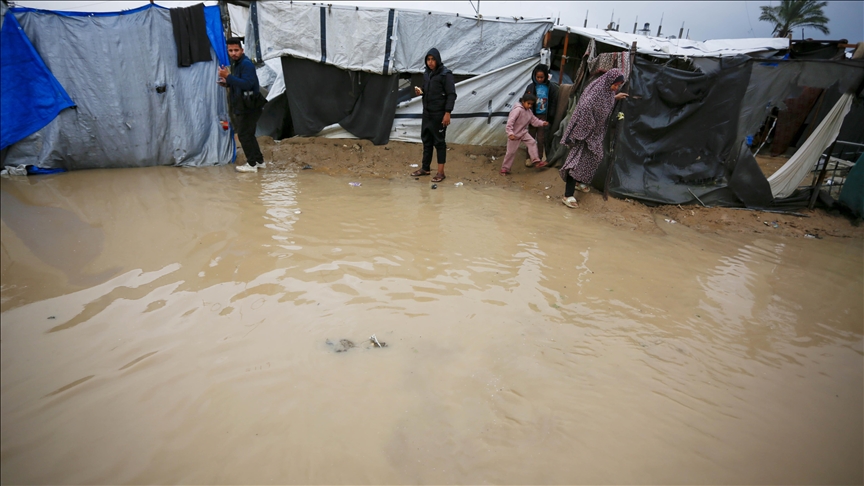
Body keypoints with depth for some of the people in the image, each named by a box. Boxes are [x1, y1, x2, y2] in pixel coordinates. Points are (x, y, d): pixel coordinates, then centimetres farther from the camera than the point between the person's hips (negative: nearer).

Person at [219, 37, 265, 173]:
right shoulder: (235, 64, 15)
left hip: (249, 107, -10)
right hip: (241, 107, 10)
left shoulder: (246, 64, -15)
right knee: (248, 135, 16)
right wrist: (227, 82, 8)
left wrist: (228, 76, -28)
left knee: (244, 135, -6)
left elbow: (246, 84, -28)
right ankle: (259, 161, 24)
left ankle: (252, 164, 2)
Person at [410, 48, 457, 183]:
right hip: (427, 113, 7)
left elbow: (451, 95, -14)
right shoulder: (426, 73, 11)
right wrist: (420, 92, 0)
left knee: (439, 142, -2)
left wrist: (447, 113, -20)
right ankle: (425, 168, 25)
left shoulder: (445, 74, -10)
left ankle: (441, 172, 5)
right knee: (426, 140, 13)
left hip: (439, 114, -7)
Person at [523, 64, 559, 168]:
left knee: (541, 138, 4)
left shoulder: (551, 87, -5)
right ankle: (530, 157, 19)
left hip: (543, 116, -1)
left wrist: (550, 118, -5)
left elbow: (553, 103, -2)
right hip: (533, 115, 1)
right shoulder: (530, 87, -3)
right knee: (531, 137, 8)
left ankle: (539, 159, 16)